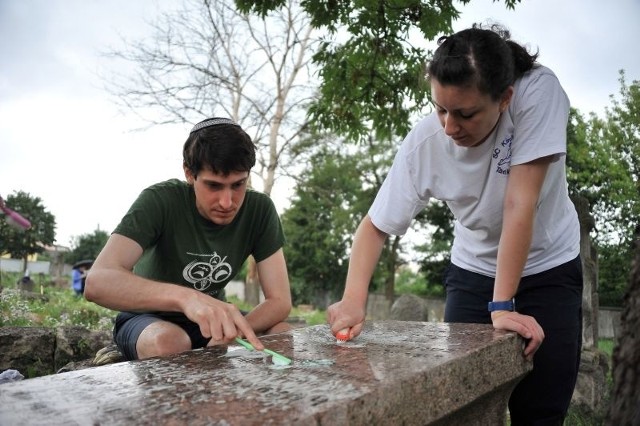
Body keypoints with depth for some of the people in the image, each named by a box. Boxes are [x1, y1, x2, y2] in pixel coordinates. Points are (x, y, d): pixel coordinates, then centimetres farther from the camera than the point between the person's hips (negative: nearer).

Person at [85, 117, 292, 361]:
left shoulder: (259, 210, -16)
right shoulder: (160, 201, -25)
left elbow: (280, 301, -17)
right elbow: (97, 283, -38)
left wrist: (230, 331, -37)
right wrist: (185, 297, -55)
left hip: (211, 320, 4)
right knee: (169, 341, -37)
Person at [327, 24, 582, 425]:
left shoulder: (539, 91, -28)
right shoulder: (424, 142, -22)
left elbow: (519, 206, -30)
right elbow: (375, 226, -16)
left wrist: (502, 305, -27)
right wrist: (354, 300, -30)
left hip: (548, 270, -1)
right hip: (473, 272, 2)